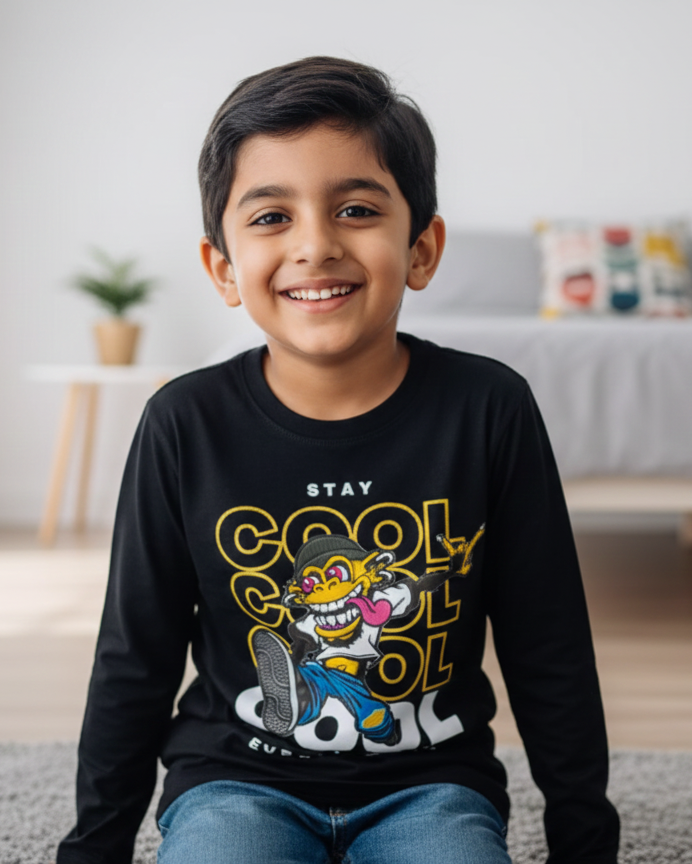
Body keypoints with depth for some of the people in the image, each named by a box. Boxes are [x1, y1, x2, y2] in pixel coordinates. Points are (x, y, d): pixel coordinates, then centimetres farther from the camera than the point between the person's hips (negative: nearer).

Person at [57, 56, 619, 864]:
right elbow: (135, 662, 2)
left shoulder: (487, 410, -9)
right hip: (236, 780, 0)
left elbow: (548, 654, 0)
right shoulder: (187, 425, -8)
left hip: (428, 782, 1)